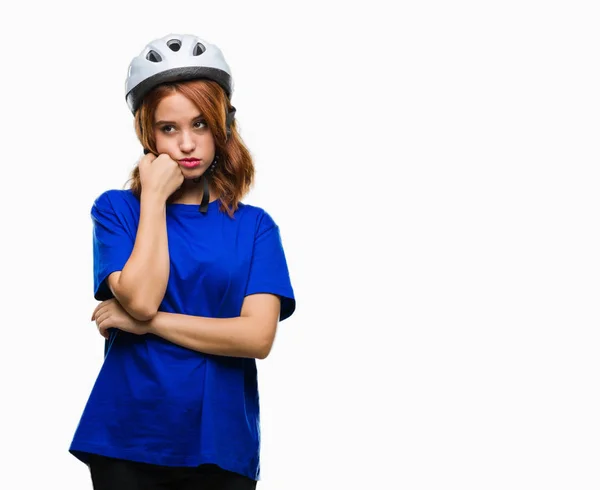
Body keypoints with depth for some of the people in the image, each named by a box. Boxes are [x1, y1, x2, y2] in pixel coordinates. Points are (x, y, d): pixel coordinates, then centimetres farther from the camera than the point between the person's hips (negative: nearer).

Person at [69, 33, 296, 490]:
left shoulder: (254, 226, 2)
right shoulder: (116, 208, 1)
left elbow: (258, 336, -11)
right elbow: (140, 298, -16)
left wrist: (146, 322, -13)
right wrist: (154, 196, -10)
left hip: (222, 444, 1)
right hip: (128, 440, -1)